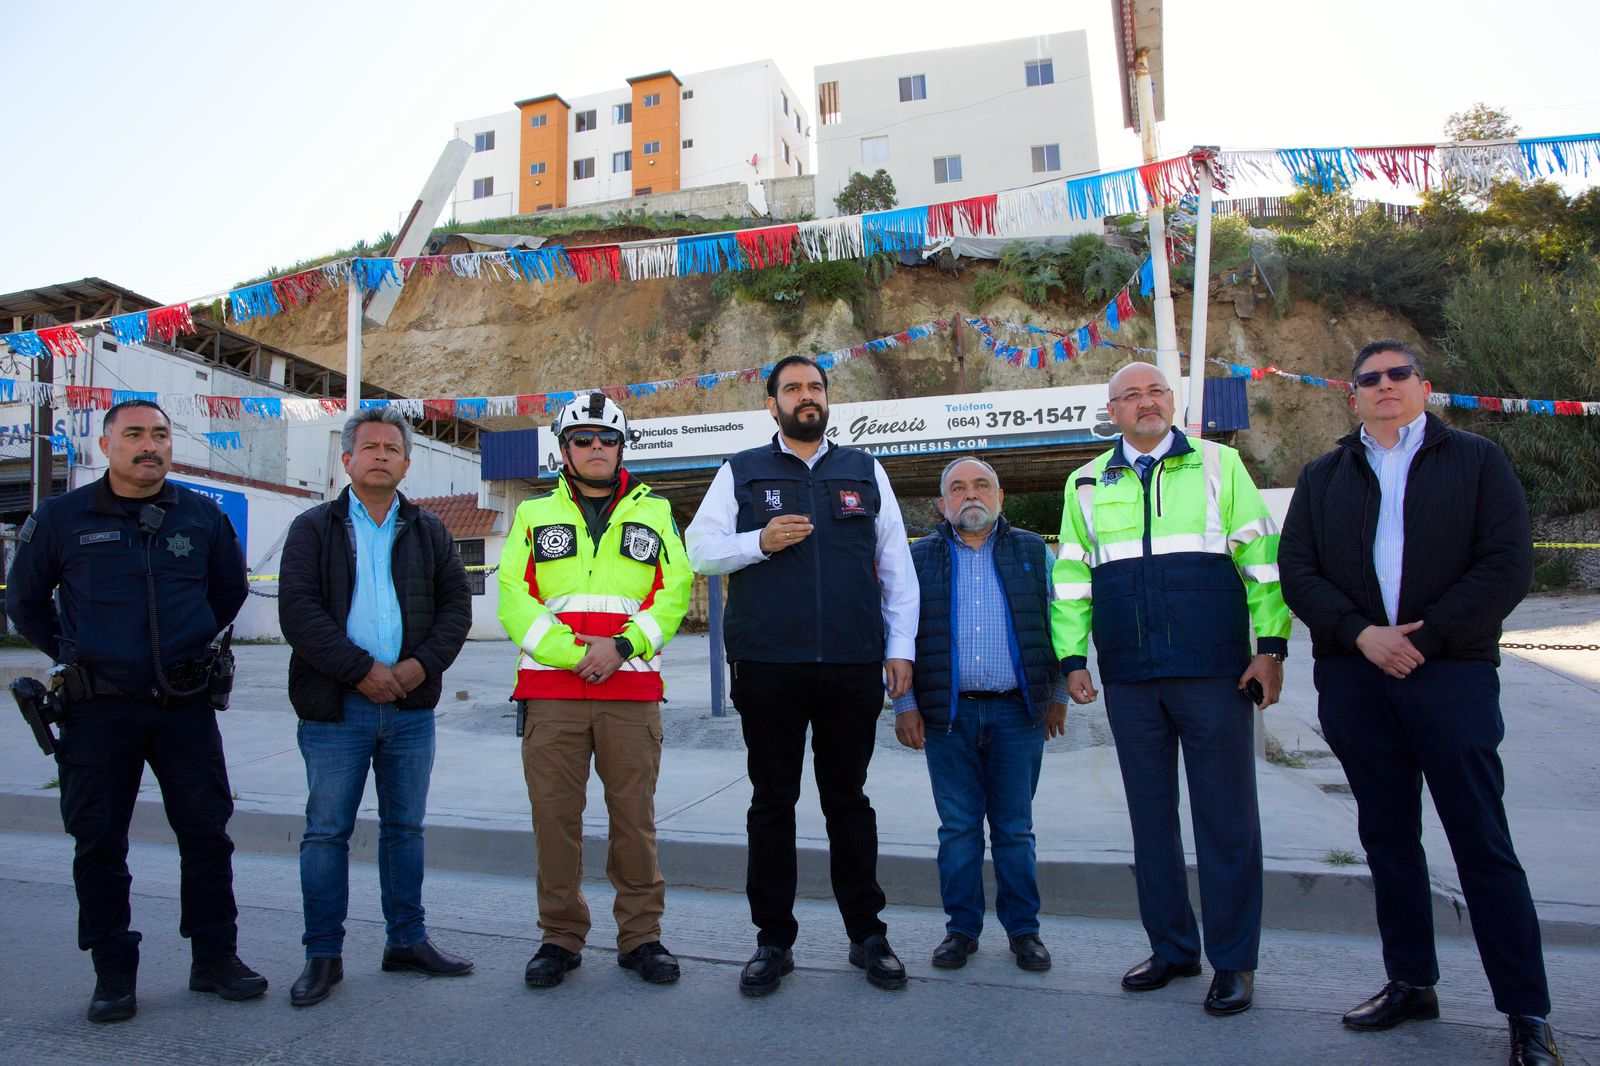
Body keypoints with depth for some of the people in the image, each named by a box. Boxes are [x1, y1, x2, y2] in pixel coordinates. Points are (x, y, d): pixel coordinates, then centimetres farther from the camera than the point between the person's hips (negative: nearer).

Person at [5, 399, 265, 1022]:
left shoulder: (203, 516, 5)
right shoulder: (62, 517, 1)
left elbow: (230, 589, 20)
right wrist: (70, 656, 9)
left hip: (186, 705, 1)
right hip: (99, 711, -1)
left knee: (207, 833, 5)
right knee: (99, 843, 6)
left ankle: (215, 958, 19)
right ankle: (113, 973, 20)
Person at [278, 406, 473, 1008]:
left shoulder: (428, 531, 12)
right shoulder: (314, 528, 3)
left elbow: (456, 603, 5)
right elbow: (298, 610, -8)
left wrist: (423, 664, -11)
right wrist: (361, 670, -16)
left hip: (411, 706, 3)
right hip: (336, 708, -2)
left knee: (405, 827, 12)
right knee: (327, 831, 5)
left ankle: (407, 940, 24)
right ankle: (323, 956, 17)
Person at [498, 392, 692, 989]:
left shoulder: (654, 512, 12)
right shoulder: (534, 514, 13)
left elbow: (675, 591, 3)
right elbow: (513, 597, 2)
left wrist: (622, 646, -12)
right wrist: (574, 652, -11)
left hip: (632, 692, 0)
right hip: (551, 692, 1)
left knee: (634, 816, 4)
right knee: (554, 816, 5)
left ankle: (641, 936, 18)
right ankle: (560, 937, 20)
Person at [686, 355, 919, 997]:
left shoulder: (865, 472, 13)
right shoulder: (741, 474, 10)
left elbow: (897, 565, 12)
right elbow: (699, 549, 5)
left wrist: (900, 647, 6)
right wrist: (759, 542, -11)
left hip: (853, 670, 1)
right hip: (768, 670, -1)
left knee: (848, 801, 11)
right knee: (771, 804, 7)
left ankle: (867, 934, 23)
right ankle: (773, 940, 20)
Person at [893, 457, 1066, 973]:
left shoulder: (1035, 553, 8)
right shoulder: (919, 559, 6)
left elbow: (1061, 625, 11)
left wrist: (1058, 694, 8)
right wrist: (905, 705, 1)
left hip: (1017, 712, 0)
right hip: (948, 716, 0)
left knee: (1015, 829, 8)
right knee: (958, 829, 7)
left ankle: (1023, 929, 22)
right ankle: (961, 928, 20)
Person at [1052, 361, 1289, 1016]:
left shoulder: (1219, 465, 6)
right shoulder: (1087, 484, 12)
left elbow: (1261, 557, 3)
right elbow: (1070, 576, 13)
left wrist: (1271, 645, -4)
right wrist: (1071, 656, 6)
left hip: (1214, 671, -2)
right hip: (1129, 679, 3)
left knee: (1226, 818, 3)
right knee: (1150, 817, 11)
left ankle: (1234, 961, 17)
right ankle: (1172, 948, 26)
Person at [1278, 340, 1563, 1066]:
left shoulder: (1477, 462, 6)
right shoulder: (1322, 477, 13)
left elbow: (1508, 566, -4)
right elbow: (1296, 571, 4)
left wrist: (1424, 636, -13)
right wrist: (1360, 633, -11)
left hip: (1452, 672, -3)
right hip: (1352, 678, 3)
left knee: (1483, 844, 0)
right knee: (1387, 837, 10)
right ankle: (1410, 983, 22)